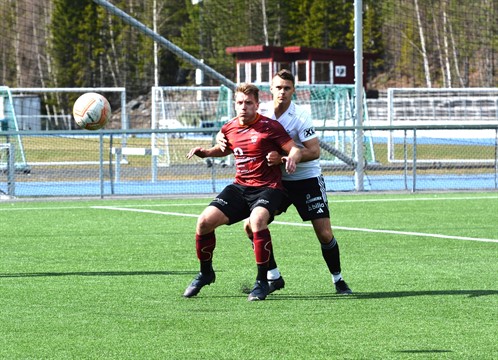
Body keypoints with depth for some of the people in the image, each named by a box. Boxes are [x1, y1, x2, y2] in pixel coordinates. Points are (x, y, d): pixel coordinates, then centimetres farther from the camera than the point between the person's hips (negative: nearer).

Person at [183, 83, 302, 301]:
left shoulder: (269, 127, -9)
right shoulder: (229, 129, 8)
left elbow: (294, 149, -10)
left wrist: (292, 158, -33)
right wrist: (205, 152, 10)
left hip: (267, 187, -5)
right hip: (240, 187, 5)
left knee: (257, 219, -36)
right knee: (205, 221, -10)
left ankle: (262, 282, -23)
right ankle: (205, 273, 16)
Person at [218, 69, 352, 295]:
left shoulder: (300, 117, -18)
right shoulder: (261, 113, -4)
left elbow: (314, 151, -24)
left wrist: (284, 157, -36)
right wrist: (221, 137, -16)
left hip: (307, 179, -4)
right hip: (277, 181, 5)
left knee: (324, 233, -10)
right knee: (251, 225, -7)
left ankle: (338, 280, 10)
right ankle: (274, 277, 6)